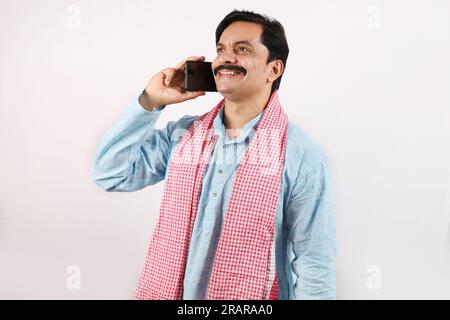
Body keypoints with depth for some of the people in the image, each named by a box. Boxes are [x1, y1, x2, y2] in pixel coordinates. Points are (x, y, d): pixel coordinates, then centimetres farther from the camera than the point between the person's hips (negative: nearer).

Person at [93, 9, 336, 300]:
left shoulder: (302, 156, -16)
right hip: (167, 292, 4)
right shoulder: (181, 135, -1)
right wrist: (150, 102, -8)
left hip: (250, 295, -4)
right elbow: (110, 174, -1)